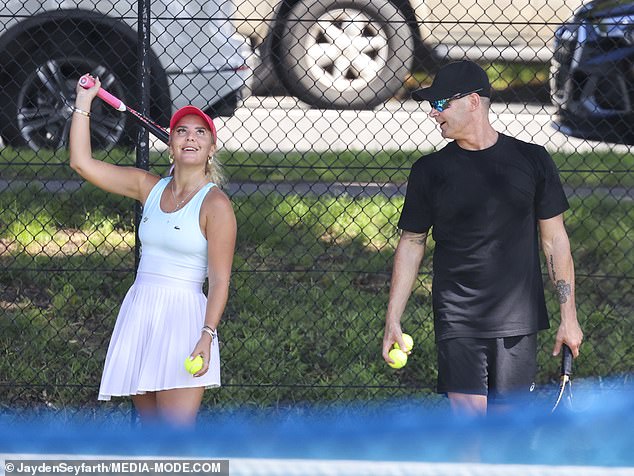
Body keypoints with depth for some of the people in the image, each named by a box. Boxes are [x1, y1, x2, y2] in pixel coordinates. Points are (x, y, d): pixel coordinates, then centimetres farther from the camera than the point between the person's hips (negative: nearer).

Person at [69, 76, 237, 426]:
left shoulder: (215, 204, -6)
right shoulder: (149, 188, 11)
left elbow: (219, 282, -9)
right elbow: (82, 163, 12)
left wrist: (207, 335, -20)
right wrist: (83, 102, 9)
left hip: (182, 317, -6)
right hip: (139, 313, 6)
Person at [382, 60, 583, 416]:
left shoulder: (532, 160, 3)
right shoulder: (430, 170, 3)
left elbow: (554, 239, 7)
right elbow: (411, 244, 9)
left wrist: (568, 316, 5)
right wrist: (393, 320, 3)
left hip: (518, 320, 1)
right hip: (458, 323, -1)